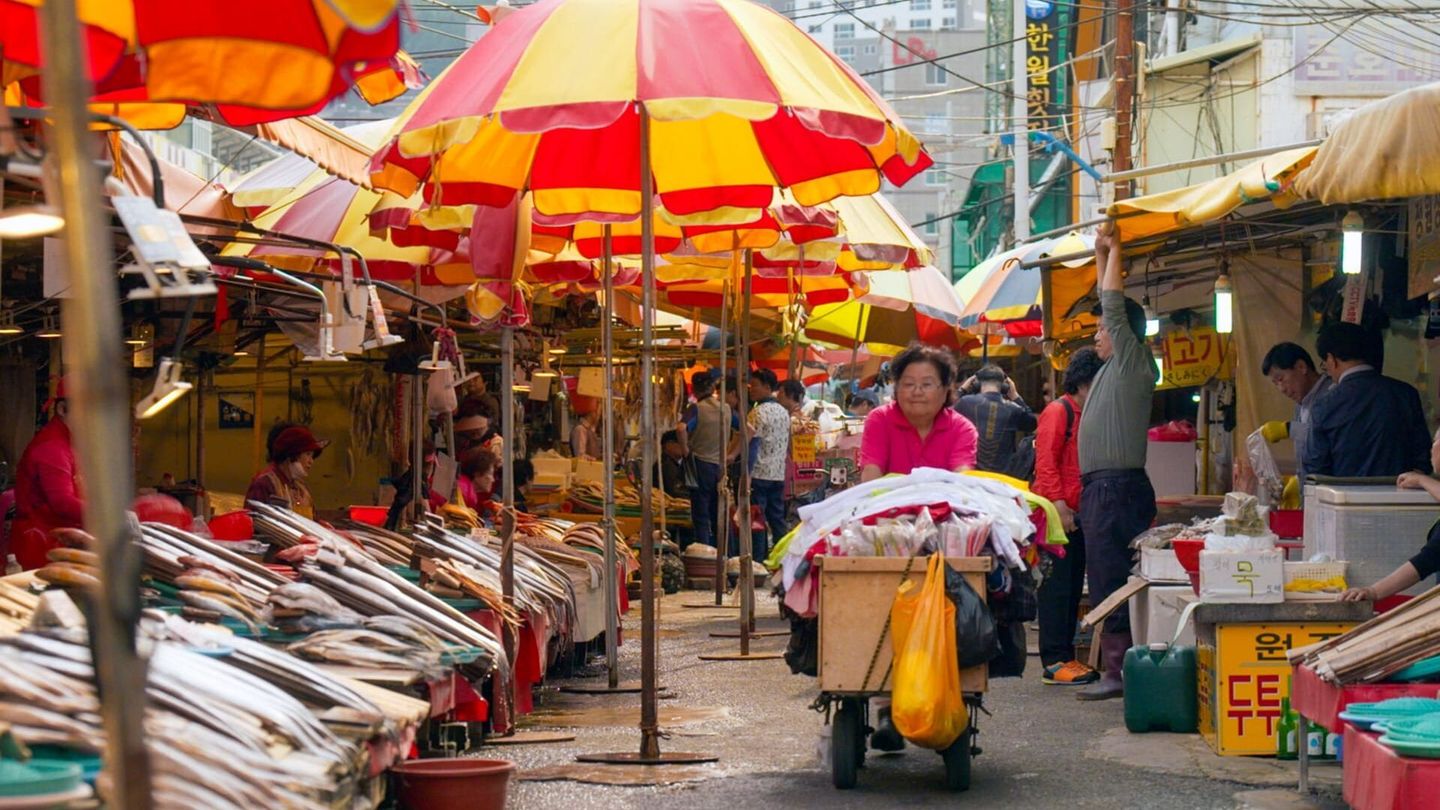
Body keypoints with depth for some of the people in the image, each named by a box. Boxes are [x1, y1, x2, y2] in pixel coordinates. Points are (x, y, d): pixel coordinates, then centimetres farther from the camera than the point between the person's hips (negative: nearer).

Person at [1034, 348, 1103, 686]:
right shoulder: (1058, 411, -8)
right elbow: (1046, 463, -15)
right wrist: (1059, 505, -21)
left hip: (1076, 515, 9)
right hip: (1057, 514, -9)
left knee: (1072, 588, 10)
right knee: (1056, 587, -7)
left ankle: (1066, 656, 15)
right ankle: (1054, 662, -6)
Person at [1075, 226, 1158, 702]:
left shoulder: (1133, 364, -7)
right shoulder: (1115, 368, 17)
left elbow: (1114, 304, -12)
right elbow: (1109, 305, 26)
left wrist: (1114, 251, -3)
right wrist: (1102, 255, 25)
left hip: (1118, 486, -10)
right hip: (1102, 487, 10)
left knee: (1111, 579, -11)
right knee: (1106, 580, 9)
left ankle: (1119, 671, -13)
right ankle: (1118, 666, 12)